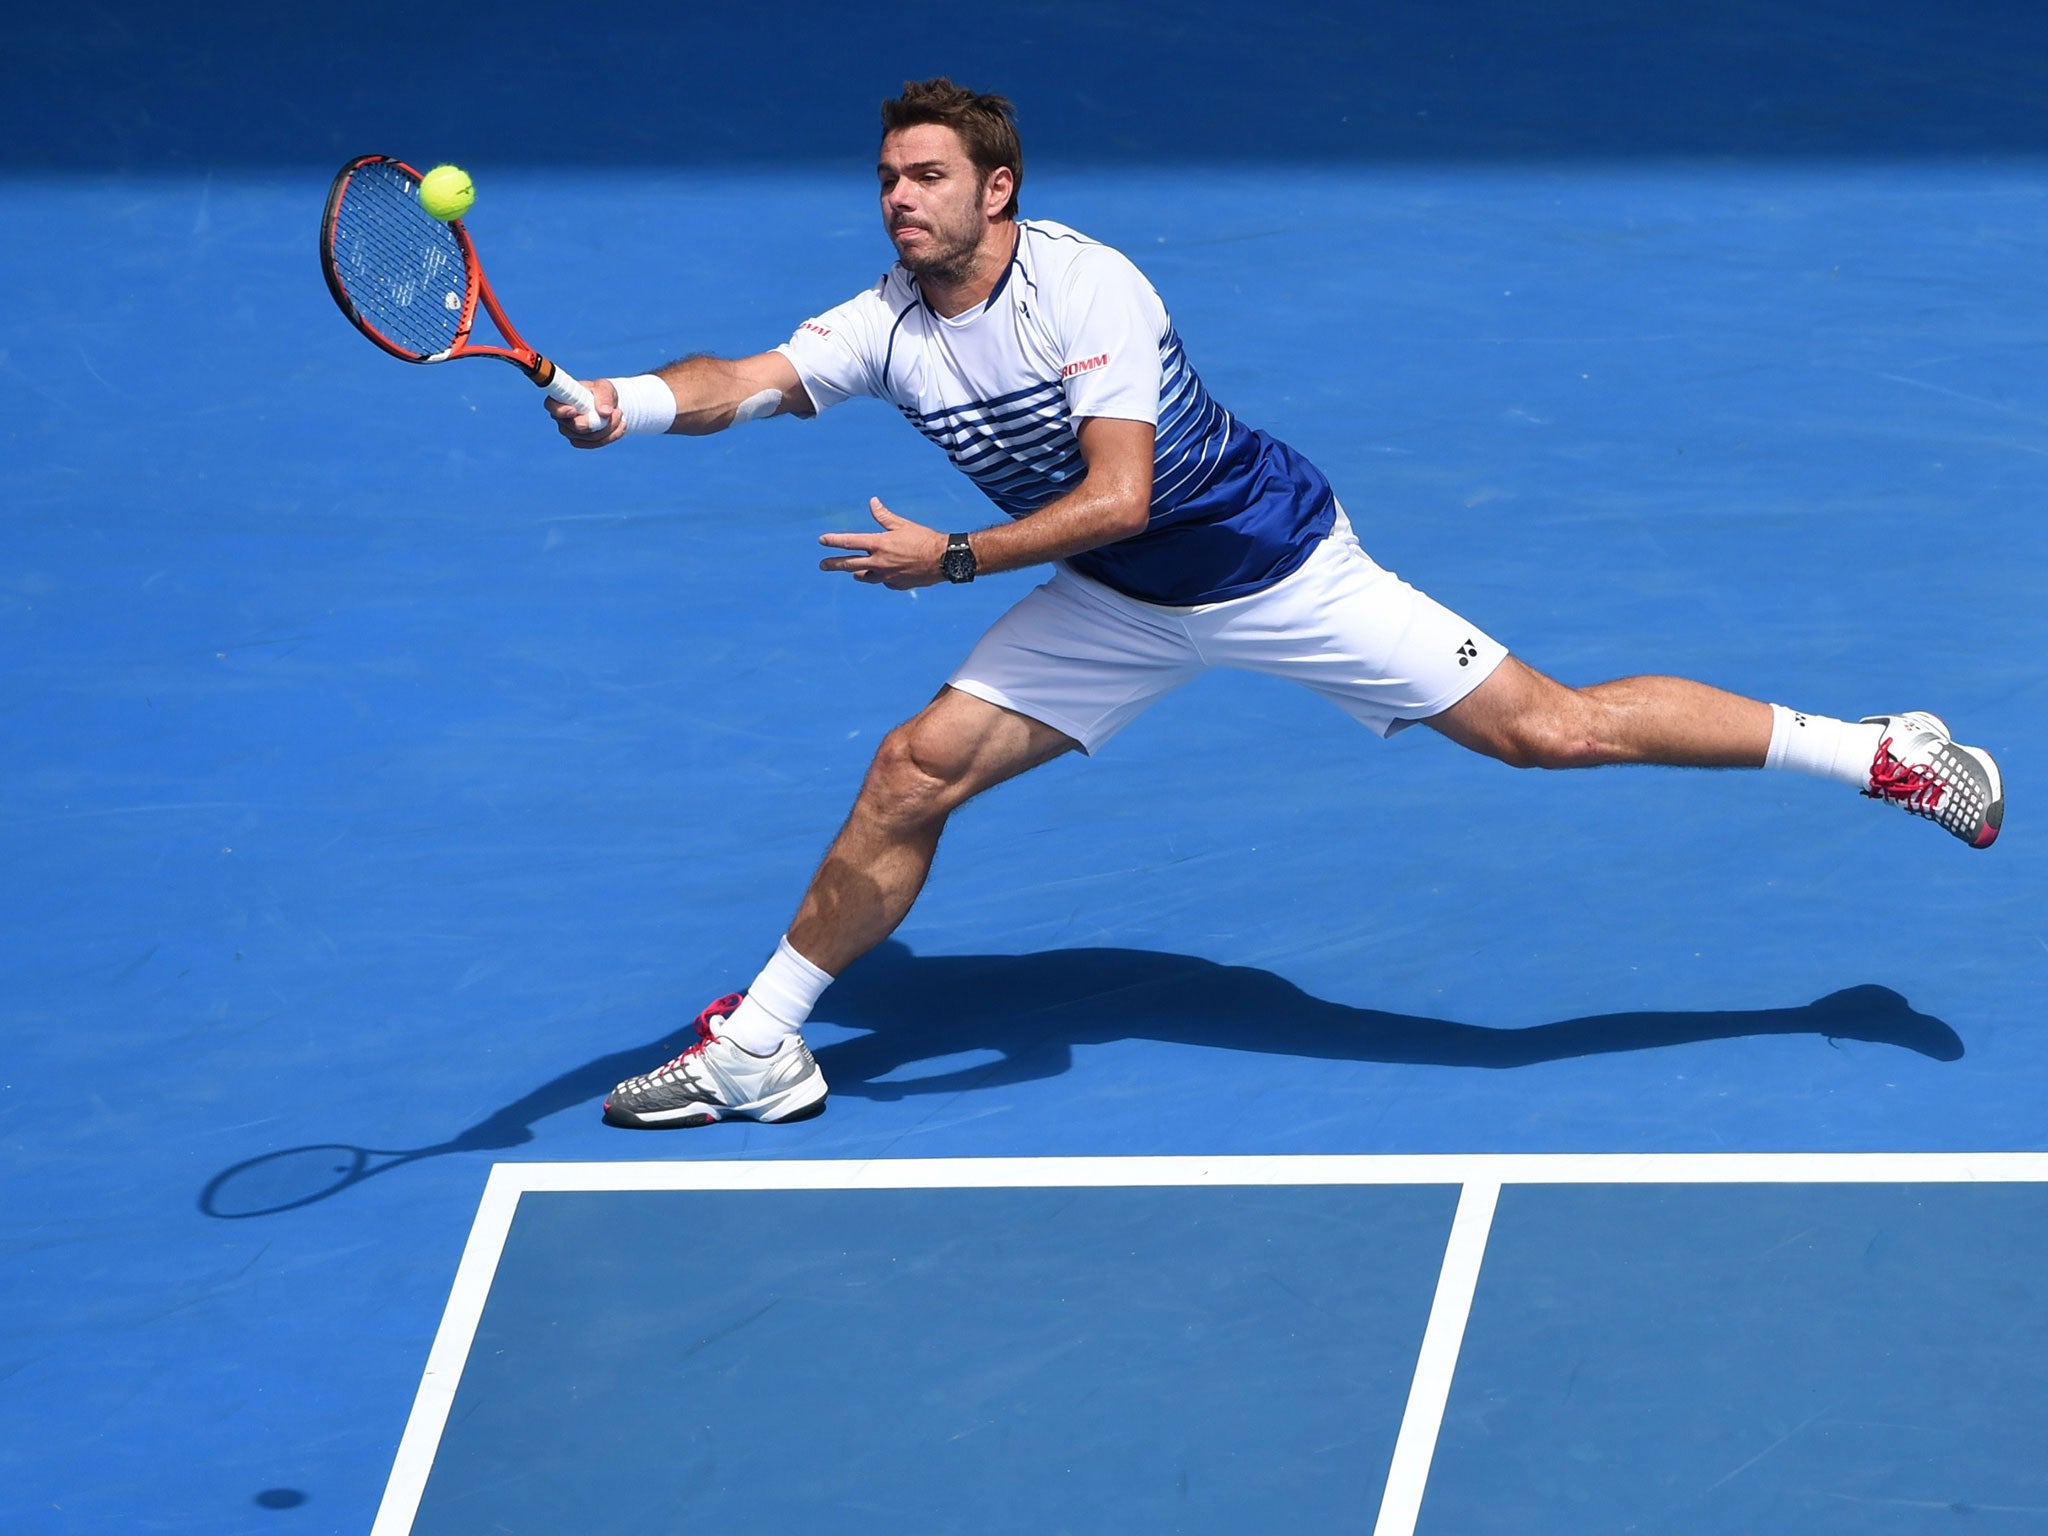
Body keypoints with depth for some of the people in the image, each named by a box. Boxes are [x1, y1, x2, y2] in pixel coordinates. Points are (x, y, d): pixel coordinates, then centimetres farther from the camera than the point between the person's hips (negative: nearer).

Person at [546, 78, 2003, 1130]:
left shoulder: (1088, 286, -25)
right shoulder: (889, 329, -9)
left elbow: (1119, 496, -30)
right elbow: (741, 383, -23)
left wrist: (954, 558, -34)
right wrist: (622, 404, -42)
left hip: (1272, 560, -6)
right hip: (1123, 605, 6)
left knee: (1551, 727, -8)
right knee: (913, 773, -5)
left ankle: (1877, 751, 3)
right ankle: (758, 1047, 7)